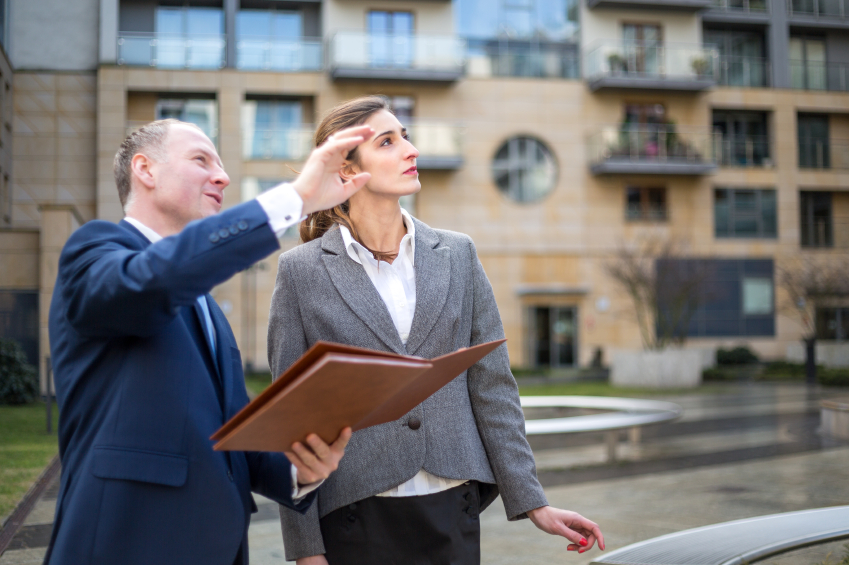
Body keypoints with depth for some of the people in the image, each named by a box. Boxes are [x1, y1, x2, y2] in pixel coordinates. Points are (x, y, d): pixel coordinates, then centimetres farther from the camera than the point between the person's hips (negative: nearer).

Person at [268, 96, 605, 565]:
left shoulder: (457, 254, 6)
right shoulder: (300, 271, -2)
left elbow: (491, 385, 6)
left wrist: (532, 503, 3)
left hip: (452, 510, 3)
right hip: (354, 515, -2)